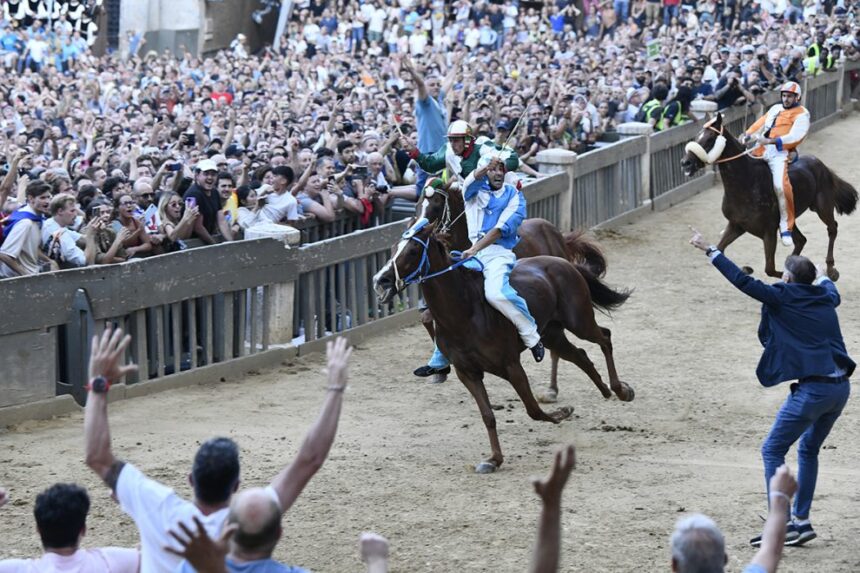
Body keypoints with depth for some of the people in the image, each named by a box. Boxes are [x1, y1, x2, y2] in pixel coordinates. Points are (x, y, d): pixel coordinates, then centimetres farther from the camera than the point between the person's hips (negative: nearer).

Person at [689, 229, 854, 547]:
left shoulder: (784, 297, -3)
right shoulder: (825, 298, 16)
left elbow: (743, 281, -5)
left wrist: (710, 251, 2)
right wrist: (823, 276, 64)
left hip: (812, 389, -7)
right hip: (841, 387, 7)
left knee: (772, 450, 2)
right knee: (809, 449, 23)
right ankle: (801, 521, 20)